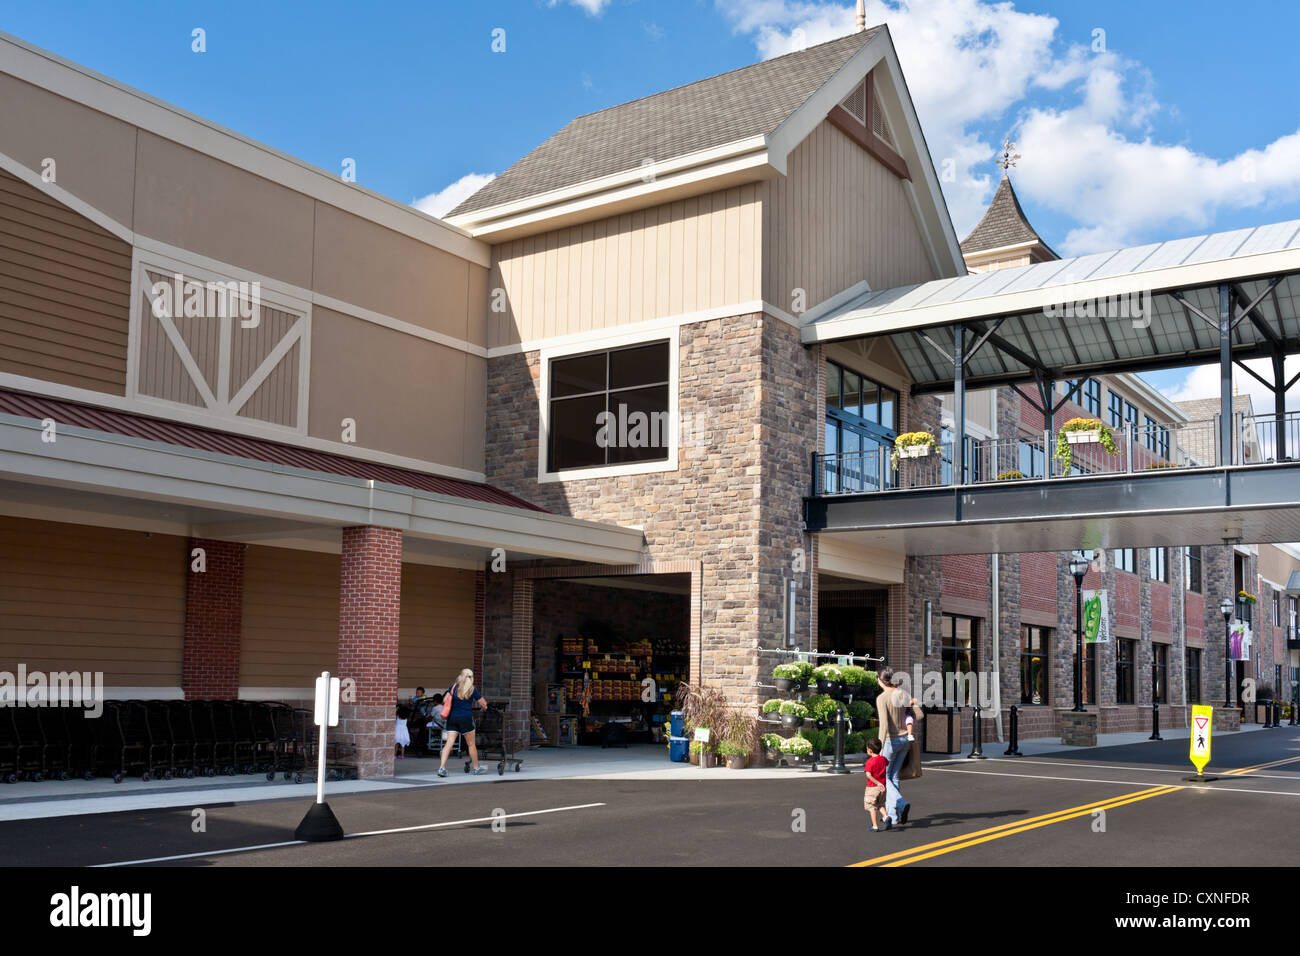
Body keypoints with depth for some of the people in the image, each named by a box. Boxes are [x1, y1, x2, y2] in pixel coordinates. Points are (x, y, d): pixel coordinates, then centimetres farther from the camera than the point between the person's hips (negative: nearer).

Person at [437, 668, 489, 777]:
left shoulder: (453, 687, 5)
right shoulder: (472, 689, -1)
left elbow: (445, 700, 0)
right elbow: (483, 703, 2)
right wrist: (484, 707, 24)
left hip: (452, 718, 2)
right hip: (466, 718, -2)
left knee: (448, 743, -3)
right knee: (471, 744, 10)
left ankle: (442, 767, -16)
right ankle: (476, 768, 22)